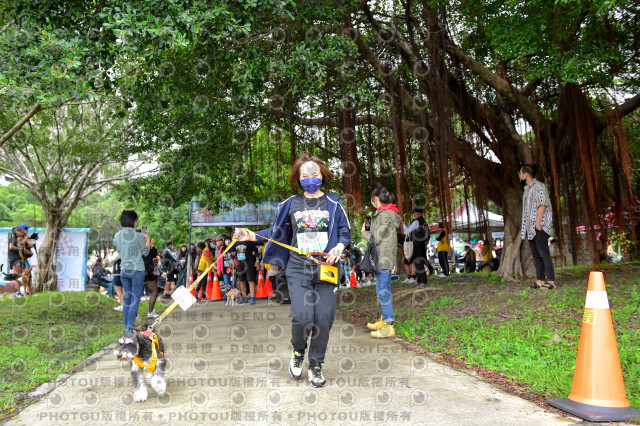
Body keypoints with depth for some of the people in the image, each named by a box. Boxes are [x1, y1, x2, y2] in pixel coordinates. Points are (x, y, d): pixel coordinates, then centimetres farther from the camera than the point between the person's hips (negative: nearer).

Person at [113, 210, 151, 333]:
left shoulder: (117, 236, 5)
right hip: (137, 270, -6)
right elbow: (146, 252, 0)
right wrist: (147, 240, 17)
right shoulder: (138, 236, -12)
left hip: (123, 270, 6)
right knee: (135, 300, -1)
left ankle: (126, 326, 16)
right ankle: (130, 327, -3)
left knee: (127, 299, 13)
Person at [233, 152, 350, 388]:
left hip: (326, 269, 0)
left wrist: (339, 247, -10)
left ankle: (316, 365, 20)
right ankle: (298, 351, 21)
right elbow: (277, 232, 18)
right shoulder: (290, 204, 11)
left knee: (323, 319, -1)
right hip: (298, 269, 0)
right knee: (302, 318, -13)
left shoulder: (333, 203, 8)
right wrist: (252, 235, 6)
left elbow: (345, 232, 10)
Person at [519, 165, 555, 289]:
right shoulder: (527, 189, 22)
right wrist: (525, 228, 16)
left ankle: (551, 281, -10)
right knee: (535, 254, 6)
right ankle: (540, 281, 8)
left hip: (539, 226, -9)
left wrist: (537, 222, -20)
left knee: (544, 253, -11)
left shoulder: (538, 186, -5)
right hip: (530, 227, 9)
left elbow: (542, 204, -14)